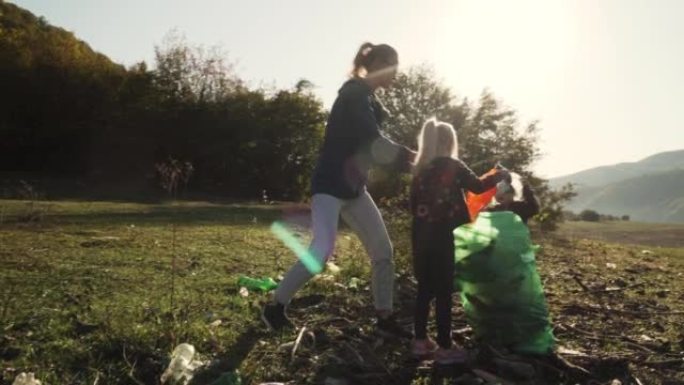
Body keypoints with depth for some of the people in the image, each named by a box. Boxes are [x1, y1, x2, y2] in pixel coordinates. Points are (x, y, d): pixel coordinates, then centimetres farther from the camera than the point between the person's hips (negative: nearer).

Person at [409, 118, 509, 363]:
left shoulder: (420, 169, 11)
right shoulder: (452, 166, -5)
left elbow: (413, 204, 12)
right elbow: (477, 187, -1)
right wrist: (499, 176, 14)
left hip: (420, 234, 6)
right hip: (440, 235, -6)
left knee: (425, 288, 13)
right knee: (443, 291, 0)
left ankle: (420, 341, 19)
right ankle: (444, 348, 6)